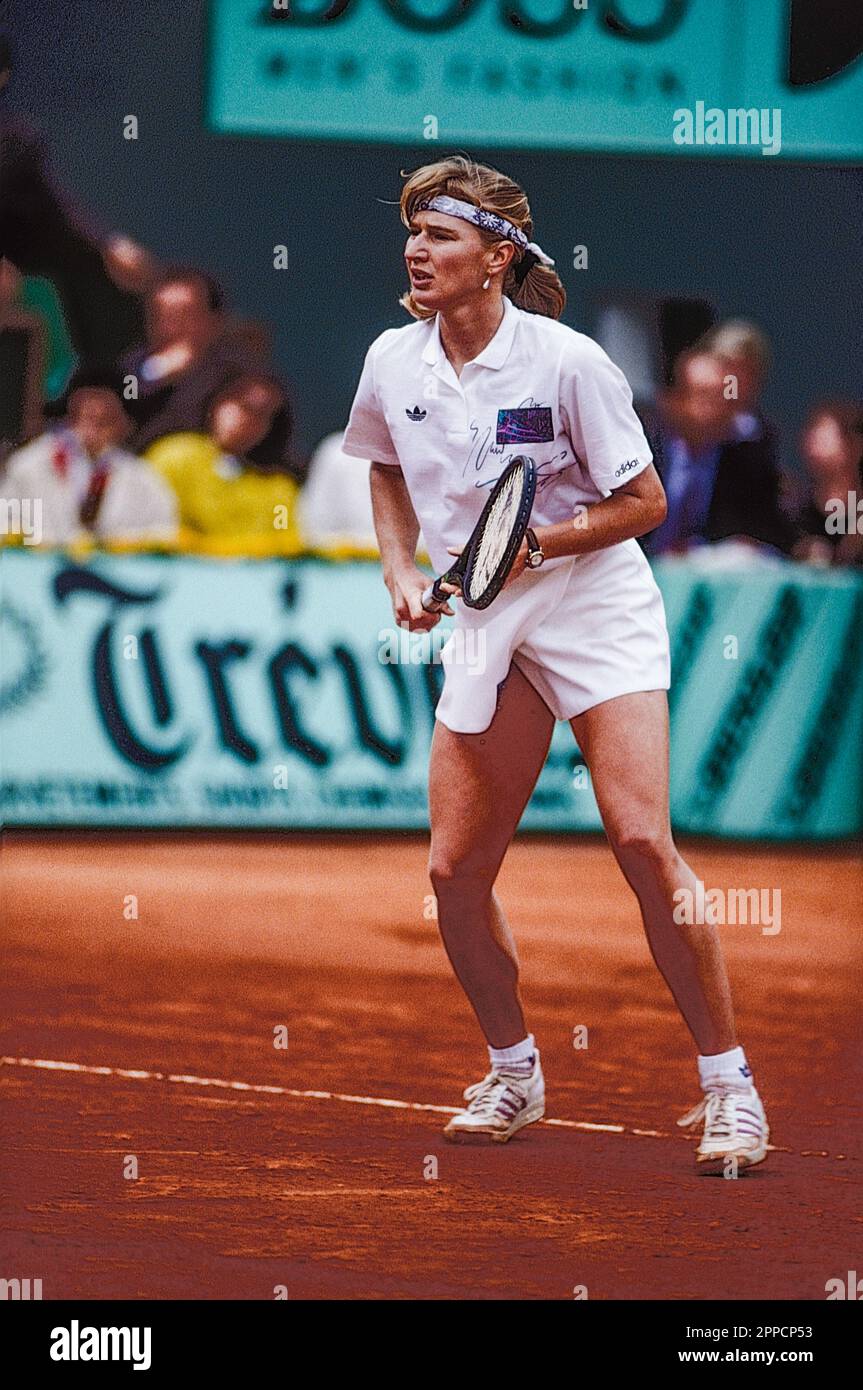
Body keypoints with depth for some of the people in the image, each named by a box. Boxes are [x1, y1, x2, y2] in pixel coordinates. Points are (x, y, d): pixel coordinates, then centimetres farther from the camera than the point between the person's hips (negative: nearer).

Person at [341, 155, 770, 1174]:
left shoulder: (567, 361, -15)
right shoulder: (393, 362, -1)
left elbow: (644, 503, -8)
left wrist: (546, 539, -21)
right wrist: (401, 571, 5)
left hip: (594, 604, -5)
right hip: (483, 623, 5)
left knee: (641, 841, -17)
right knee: (454, 870, -2)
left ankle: (729, 1087, -7)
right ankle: (513, 1074, 22)